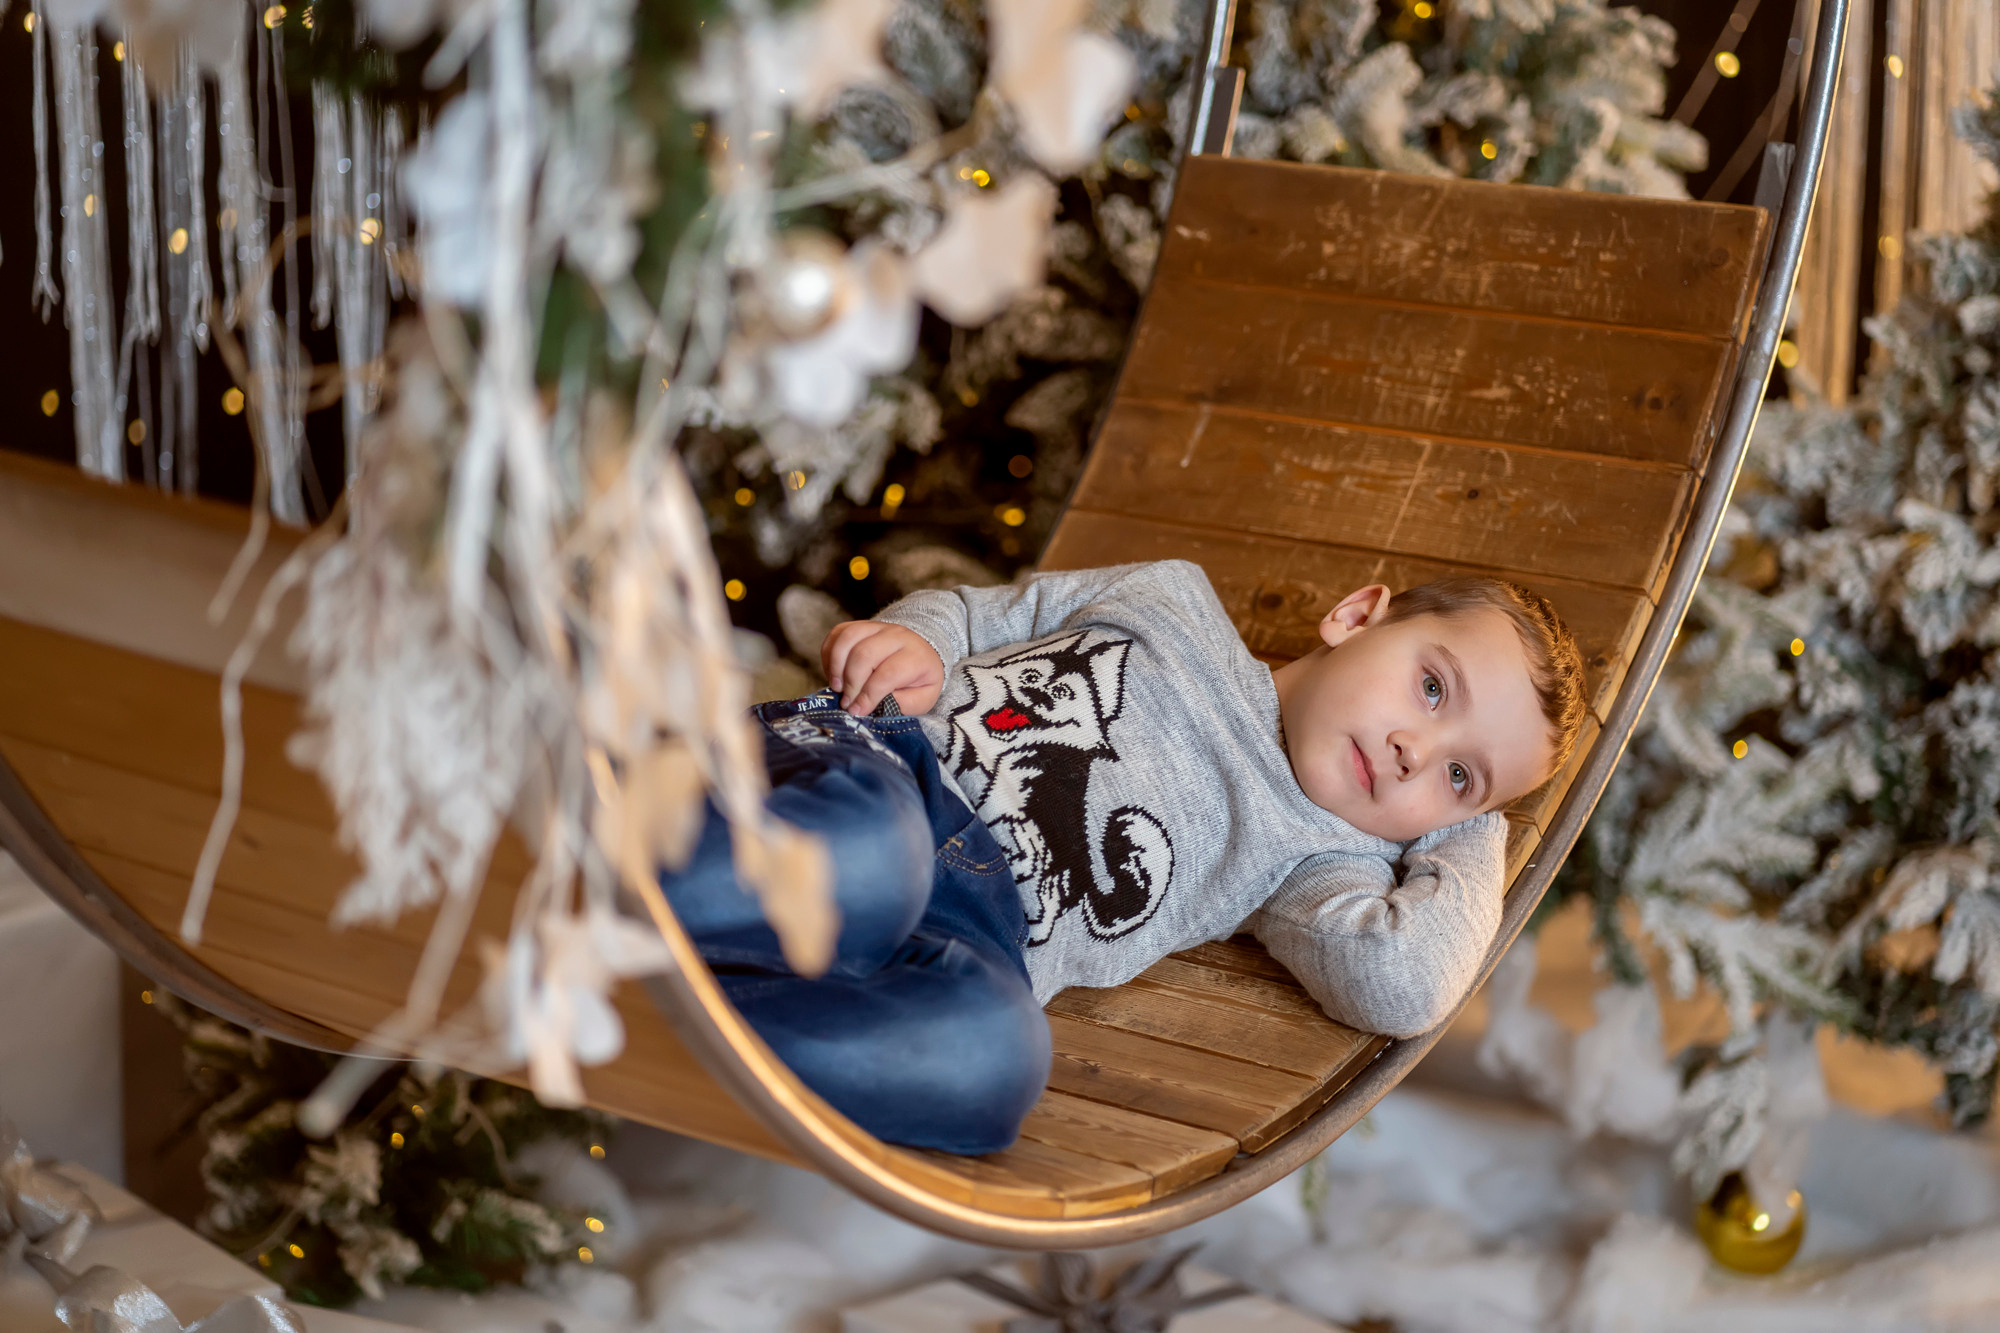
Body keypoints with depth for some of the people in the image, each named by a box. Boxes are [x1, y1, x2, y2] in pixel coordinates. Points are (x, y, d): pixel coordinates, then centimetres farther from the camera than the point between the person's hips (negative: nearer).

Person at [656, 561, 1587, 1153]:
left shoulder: (1324, 860, 18)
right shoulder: (1177, 600, 25)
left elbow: (1401, 984, -4)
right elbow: (972, 616, 28)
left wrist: (1473, 835, 13)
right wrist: (909, 638, 4)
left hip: (979, 919, 0)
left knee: (996, 1060, -40)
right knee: (867, 859, -40)